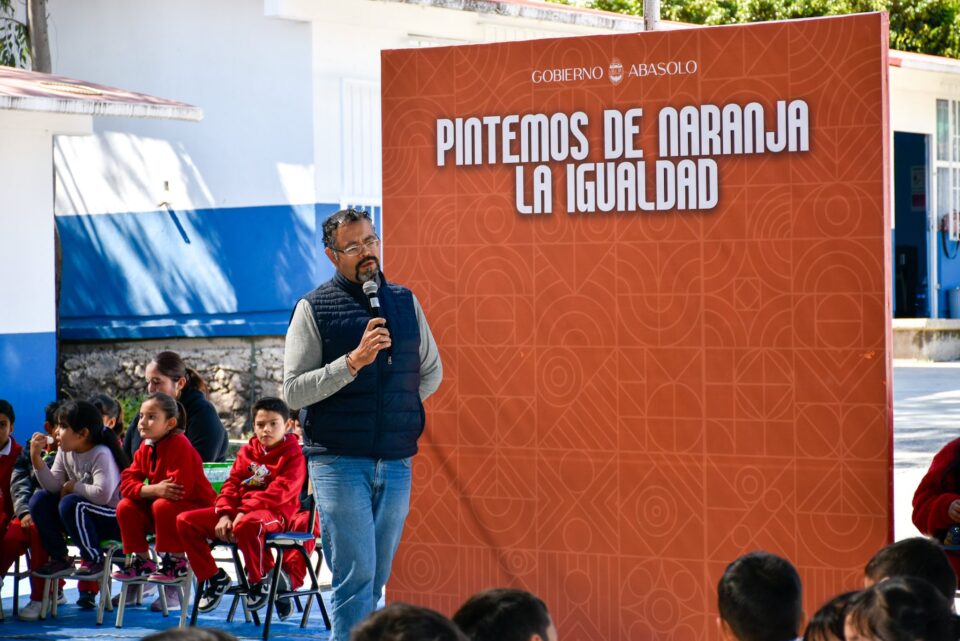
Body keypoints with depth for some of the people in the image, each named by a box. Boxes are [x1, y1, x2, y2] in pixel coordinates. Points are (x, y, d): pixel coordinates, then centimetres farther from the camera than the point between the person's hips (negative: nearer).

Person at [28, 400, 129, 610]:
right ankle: (60, 559, 3)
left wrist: (72, 486, -18)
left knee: (70, 504, -33)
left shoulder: (101, 454, -21)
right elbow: (52, 486, -5)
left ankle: (94, 560, -14)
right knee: (39, 500, -6)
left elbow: (102, 494, -34)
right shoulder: (65, 452, 4)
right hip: (81, 515, 8)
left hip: (114, 522, -8)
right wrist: (36, 457, -16)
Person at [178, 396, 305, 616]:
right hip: (238, 511, 7)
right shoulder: (247, 452, 18)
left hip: (273, 513, -7)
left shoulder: (293, 455, -2)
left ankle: (259, 581, -19)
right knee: (185, 520, -8)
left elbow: (280, 491, -15)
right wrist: (224, 514, -10)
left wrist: (244, 511, -24)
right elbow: (232, 484, 10)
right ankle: (213, 578, 2)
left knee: (246, 524, -44)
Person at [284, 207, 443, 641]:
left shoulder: (405, 301, 11)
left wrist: (402, 407, 10)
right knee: (356, 576, -10)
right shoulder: (314, 308, -2)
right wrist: (354, 361, -18)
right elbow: (293, 391, -9)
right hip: (338, 460, -5)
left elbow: (431, 369, 23)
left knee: (376, 578, 9)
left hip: (395, 461, 5)